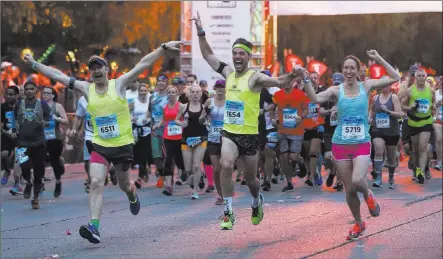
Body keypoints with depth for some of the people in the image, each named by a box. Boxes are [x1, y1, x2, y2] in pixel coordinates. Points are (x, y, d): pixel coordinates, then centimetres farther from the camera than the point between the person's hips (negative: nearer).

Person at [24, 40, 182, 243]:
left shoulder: (119, 84, -7)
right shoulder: (87, 89, 0)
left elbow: (143, 64, -12)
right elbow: (57, 75, 2)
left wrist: (164, 48, -17)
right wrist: (34, 64, 2)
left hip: (123, 144, -1)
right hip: (100, 145, 1)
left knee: (124, 185, 15)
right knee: (96, 183, -17)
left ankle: (133, 196, 53)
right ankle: (94, 227, -24)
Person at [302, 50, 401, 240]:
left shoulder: (366, 86, 1)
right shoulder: (336, 90, -1)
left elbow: (395, 78, -1)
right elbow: (316, 98, -15)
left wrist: (379, 59, -4)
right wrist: (305, 79, -25)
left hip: (362, 144, -1)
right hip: (341, 144, 1)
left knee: (357, 181, -24)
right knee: (349, 188, 6)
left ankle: (368, 195, 13)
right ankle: (359, 224, 27)